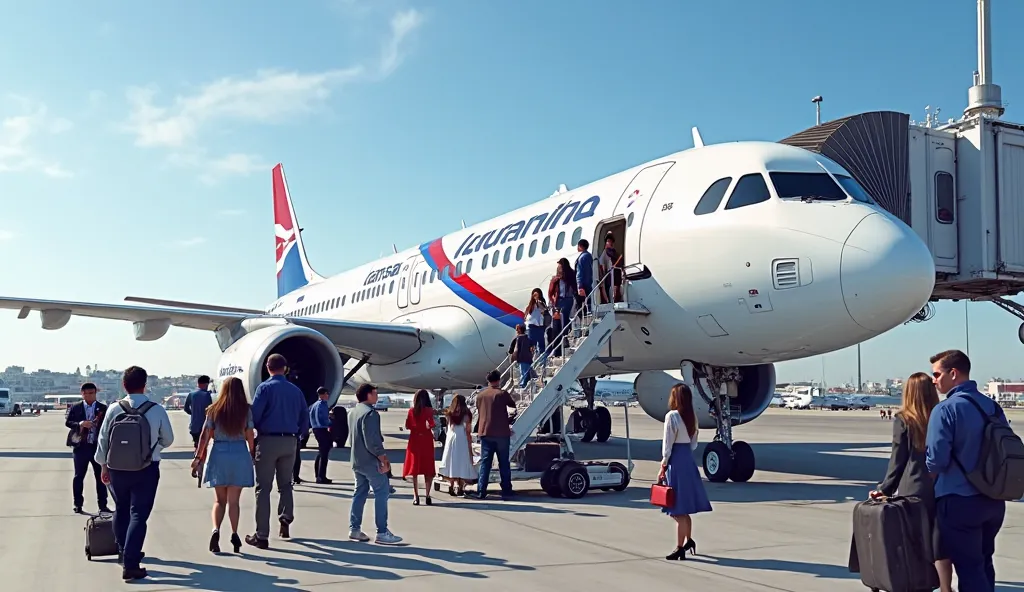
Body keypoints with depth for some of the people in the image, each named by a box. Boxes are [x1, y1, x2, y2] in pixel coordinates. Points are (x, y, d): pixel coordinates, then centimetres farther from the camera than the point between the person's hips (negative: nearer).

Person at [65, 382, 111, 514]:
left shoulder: (103, 408, 5)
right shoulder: (75, 408, 5)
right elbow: (67, 422, -3)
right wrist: (80, 424, -18)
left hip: (98, 446, 0)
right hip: (81, 446, 0)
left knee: (101, 476, 3)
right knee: (79, 476, 6)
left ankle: (102, 505, 9)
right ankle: (78, 504, 16)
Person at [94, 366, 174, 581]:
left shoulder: (114, 409, -6)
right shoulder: (157, 410, -8)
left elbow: (103, 439, 1)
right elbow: (168, 439, 3)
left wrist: (104, 465, 15)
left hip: (117, 468, 3)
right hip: (147, 469, -2)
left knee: (121, 510, 21)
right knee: (138, 515, 0)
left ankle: (124, 553, 37)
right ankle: (130, 564, -7)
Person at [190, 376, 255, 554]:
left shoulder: (214, 410, 1)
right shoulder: (246, 410, -1)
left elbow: (205, 435, 0)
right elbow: (250, 436, 0)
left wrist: (198, 456, 7)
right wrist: (252, 454, 11)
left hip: (219, 454, 1)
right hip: (240, 454, -1)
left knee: (219, 500, 10)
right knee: (233, 500, 7)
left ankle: (216, 530, -11)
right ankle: (234, 536, 3)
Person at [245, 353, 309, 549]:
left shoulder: (265, 387, -6)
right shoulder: (295, 390, 7)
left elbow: (254, 414, -13)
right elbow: (305, 417, 10)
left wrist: (255, 430, 6)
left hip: (268, 440, -4)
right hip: (290, 441, 4)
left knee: (263, 488, 1)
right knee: (285, 484, 22)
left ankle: (262, 536, 1)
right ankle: (286, 519, 4)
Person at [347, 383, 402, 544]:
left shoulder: (353, 413, 13)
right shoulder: (370, 413, -17)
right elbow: (372, 441, -24)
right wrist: (383, 458, -17)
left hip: (357, 460, 9)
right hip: (371, 461, -9)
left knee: (360, 493, 15)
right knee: (382, 493, -4)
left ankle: (354, 528, 15)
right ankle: (382, 532, -4)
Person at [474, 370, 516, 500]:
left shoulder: (480, 395, 7)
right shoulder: (502, 394, -7)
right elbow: (513, 405, 7)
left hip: (485, 433, 3)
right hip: (501, 433, -3)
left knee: (484, 463, 6)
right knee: (504, 463, 4)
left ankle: (481, 492, 0)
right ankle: (506, 492, 3)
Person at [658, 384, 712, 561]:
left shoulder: (671, 416, -13)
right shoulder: (692, 417, 8)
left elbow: (668, 443, -12)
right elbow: (693, 444, 13)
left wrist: (663, 466, -7)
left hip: (676, 461, -7)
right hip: (689, 460, 7)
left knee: (678, 509, -1)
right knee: (685, 506, 20)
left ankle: (680, 548, 4)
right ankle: (689, 540, 30)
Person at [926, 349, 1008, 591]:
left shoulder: (945, 409, -17)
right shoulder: (993, 406, 5)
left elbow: (936, 461, -20)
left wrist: (931, 465, 2)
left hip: (959, 501, -7)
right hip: (994, 499, 7)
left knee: (968, 567, 4)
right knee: (984, 563, 22)